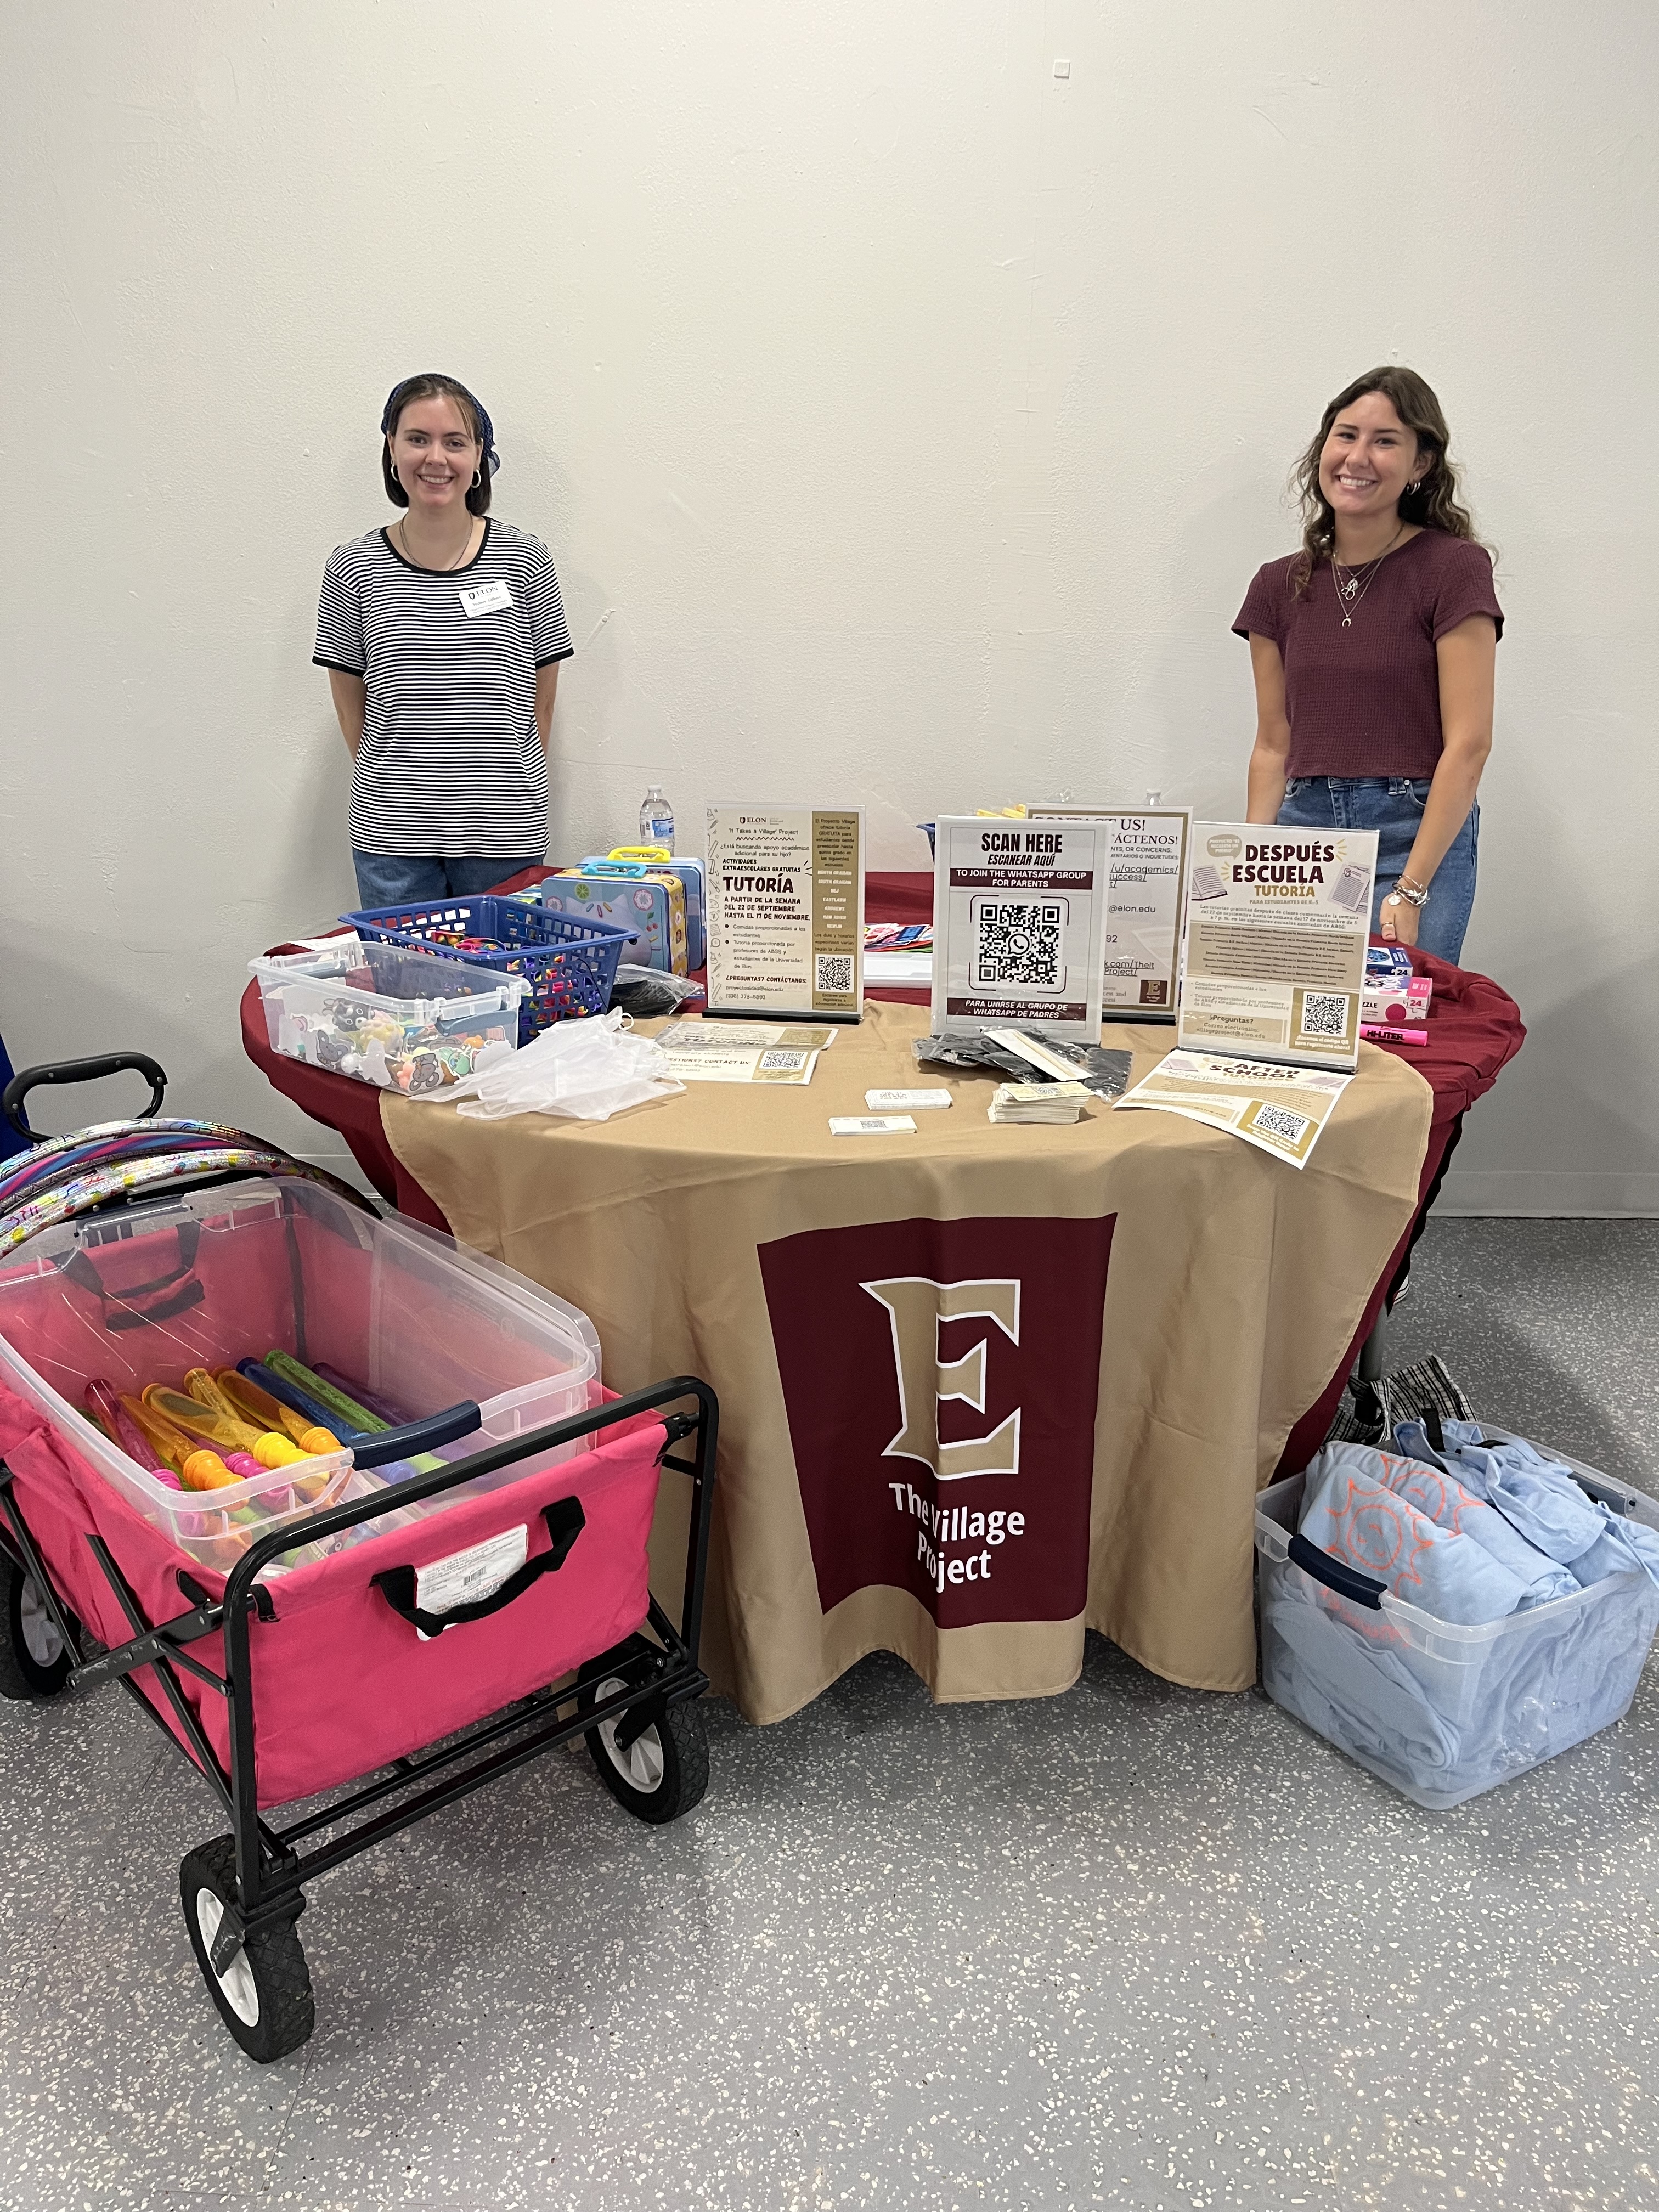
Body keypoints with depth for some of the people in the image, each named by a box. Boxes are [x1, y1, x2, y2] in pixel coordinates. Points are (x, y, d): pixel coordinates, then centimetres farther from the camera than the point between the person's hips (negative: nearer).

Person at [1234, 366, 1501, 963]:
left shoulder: (1453, 568, -3)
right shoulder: (1278, 586, 10)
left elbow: (1468, 744, -8)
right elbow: (1273, 746, 11)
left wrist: (1410, 890, -16)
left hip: (1419, 835, -3)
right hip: (1304, 828, 4)